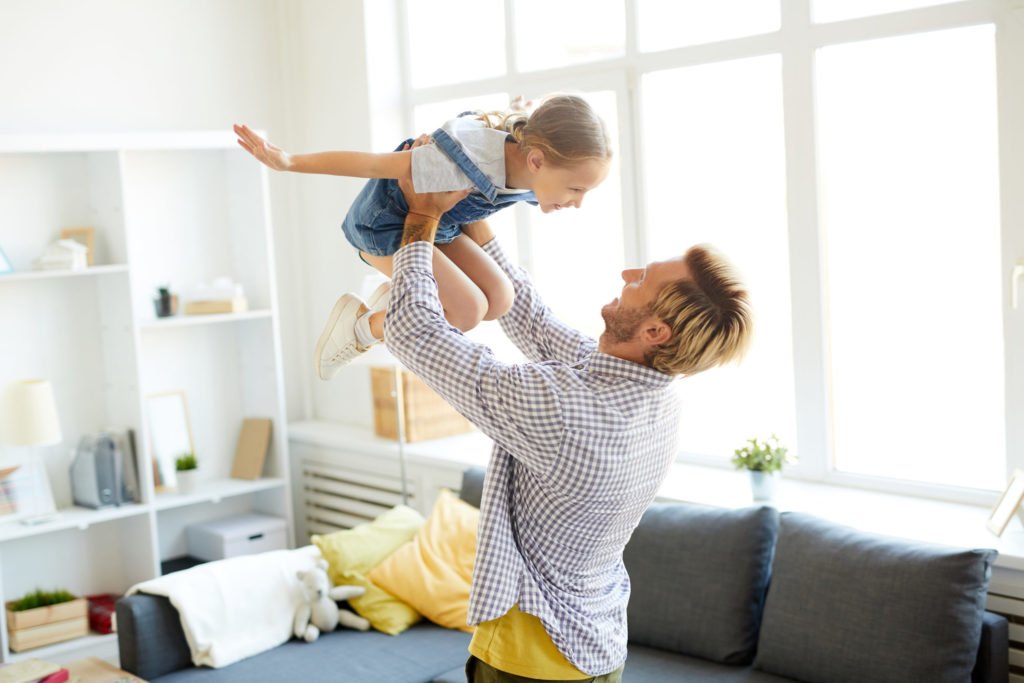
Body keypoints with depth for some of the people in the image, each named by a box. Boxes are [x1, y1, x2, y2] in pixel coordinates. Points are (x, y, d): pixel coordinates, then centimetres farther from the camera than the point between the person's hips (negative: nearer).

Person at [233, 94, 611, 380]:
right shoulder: (471, 164, -41)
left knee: (498, 299, -11)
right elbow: (373, 164, -32)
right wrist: (288, 162, -27)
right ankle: (360, 324, 2)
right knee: (467, 310, -20)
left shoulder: (531, 170, -20)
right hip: (384, 223, -7)